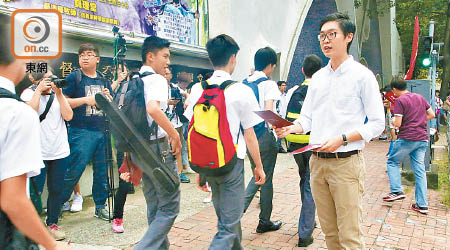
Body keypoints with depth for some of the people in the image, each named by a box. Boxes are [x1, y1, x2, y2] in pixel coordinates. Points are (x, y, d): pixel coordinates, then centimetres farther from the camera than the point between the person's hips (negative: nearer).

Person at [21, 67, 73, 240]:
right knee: (35, 191, 1)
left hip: (60, 151, 3)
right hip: (38, 152, -3)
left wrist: (59, 93, -7)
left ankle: (52, 223, 23)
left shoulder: (57, 93, 9)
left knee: (56, 190, 9)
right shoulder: (28, 93, 0)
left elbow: (68, 116, -3)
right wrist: (39, 91, -15)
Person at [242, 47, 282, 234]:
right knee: (266, 178, 7)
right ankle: (264, 222, 20)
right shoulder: (268, 84, -11)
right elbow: (269, 112, -22)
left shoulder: (244, 83, 8)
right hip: (264, 135, -6)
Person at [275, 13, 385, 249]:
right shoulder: (318, 77, 12)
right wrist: (290, 128, -9)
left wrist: (342, 139, -19)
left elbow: (377, 123, -6)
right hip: (317, 161, 6)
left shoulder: (362, 75, -5)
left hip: (346, 163, -5)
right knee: (329, 231, 16)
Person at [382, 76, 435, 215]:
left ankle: (397, 191, 1)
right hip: (422, 139, 6)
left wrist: (392, 122, 7)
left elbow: (398, 123, -14)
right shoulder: (419, 97, 13)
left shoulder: (399, 100, -9)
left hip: (407, 138, -6)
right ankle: (422, 205, 10)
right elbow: (432, 114, 17)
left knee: (392, 162, 13)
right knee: (420, 170, 8)